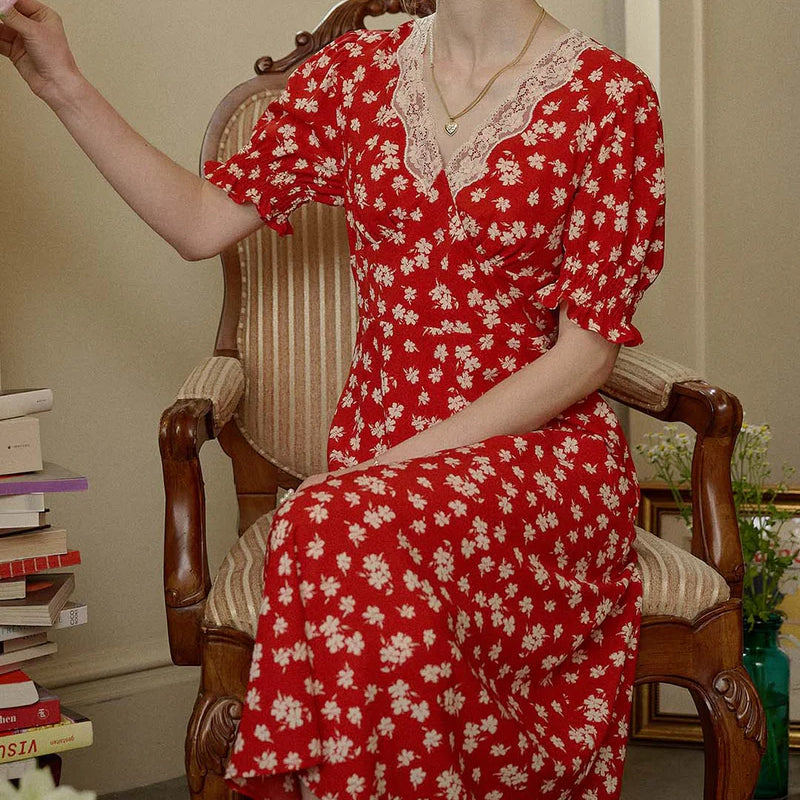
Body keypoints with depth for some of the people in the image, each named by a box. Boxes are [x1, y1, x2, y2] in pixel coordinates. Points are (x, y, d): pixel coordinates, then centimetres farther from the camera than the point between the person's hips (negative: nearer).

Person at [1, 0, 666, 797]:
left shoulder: (609, 95, -3)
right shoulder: (356, 72, 10)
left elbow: (584, 355, -8)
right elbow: (201, 222, 11)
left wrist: (396, 461, -16)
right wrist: (65, 87, 6)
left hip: (541, 450, -3)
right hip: (376, 459, 3)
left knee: (353, 537, -33)